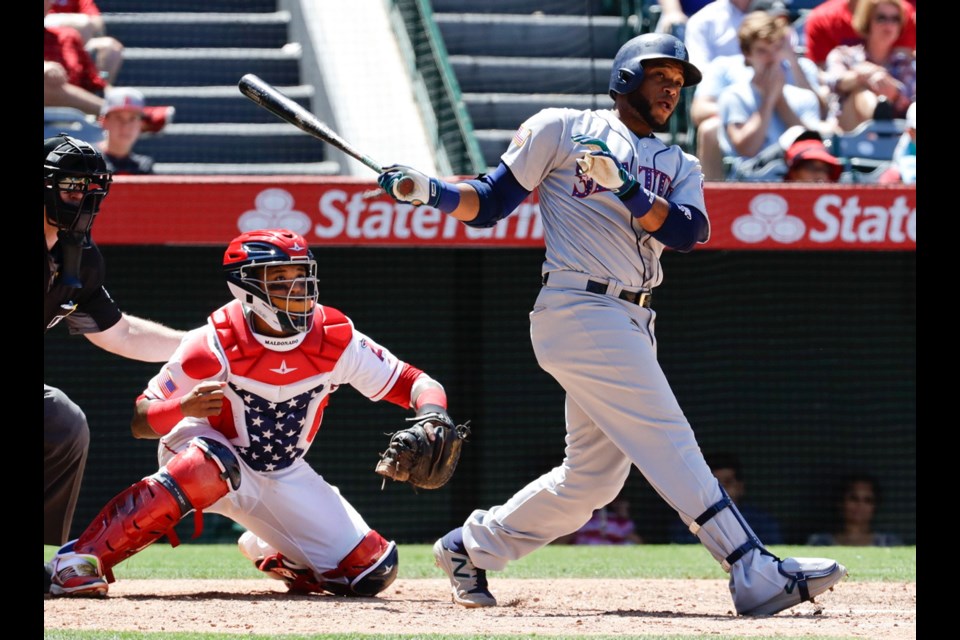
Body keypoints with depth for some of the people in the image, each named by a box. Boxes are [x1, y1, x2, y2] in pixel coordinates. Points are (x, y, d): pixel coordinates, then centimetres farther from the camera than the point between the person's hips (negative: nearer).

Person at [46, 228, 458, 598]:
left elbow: (414, 383, -10)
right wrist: (184, 407, -43)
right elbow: (140, 422, -21)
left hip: (282, 477, 4)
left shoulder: (335, 339, -16)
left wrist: (432, 417, -33)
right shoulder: (216, 345, -24)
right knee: (213, 464, -43)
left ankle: (269, 552, 23)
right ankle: (79, 559, -37)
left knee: (371, 572, -7)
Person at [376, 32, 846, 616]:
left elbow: (690, 230, -3)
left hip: (632, 324, 7)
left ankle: (472, 547, 26)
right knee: (669, 443, -14)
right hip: (580, 310, -7)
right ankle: (755, 574, -20)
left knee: (594, 475, 10)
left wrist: (622, 184, -17)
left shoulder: (679, 167, 18)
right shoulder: (563, 129, 4)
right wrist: (432, 191, -14)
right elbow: (490, 203, 5)